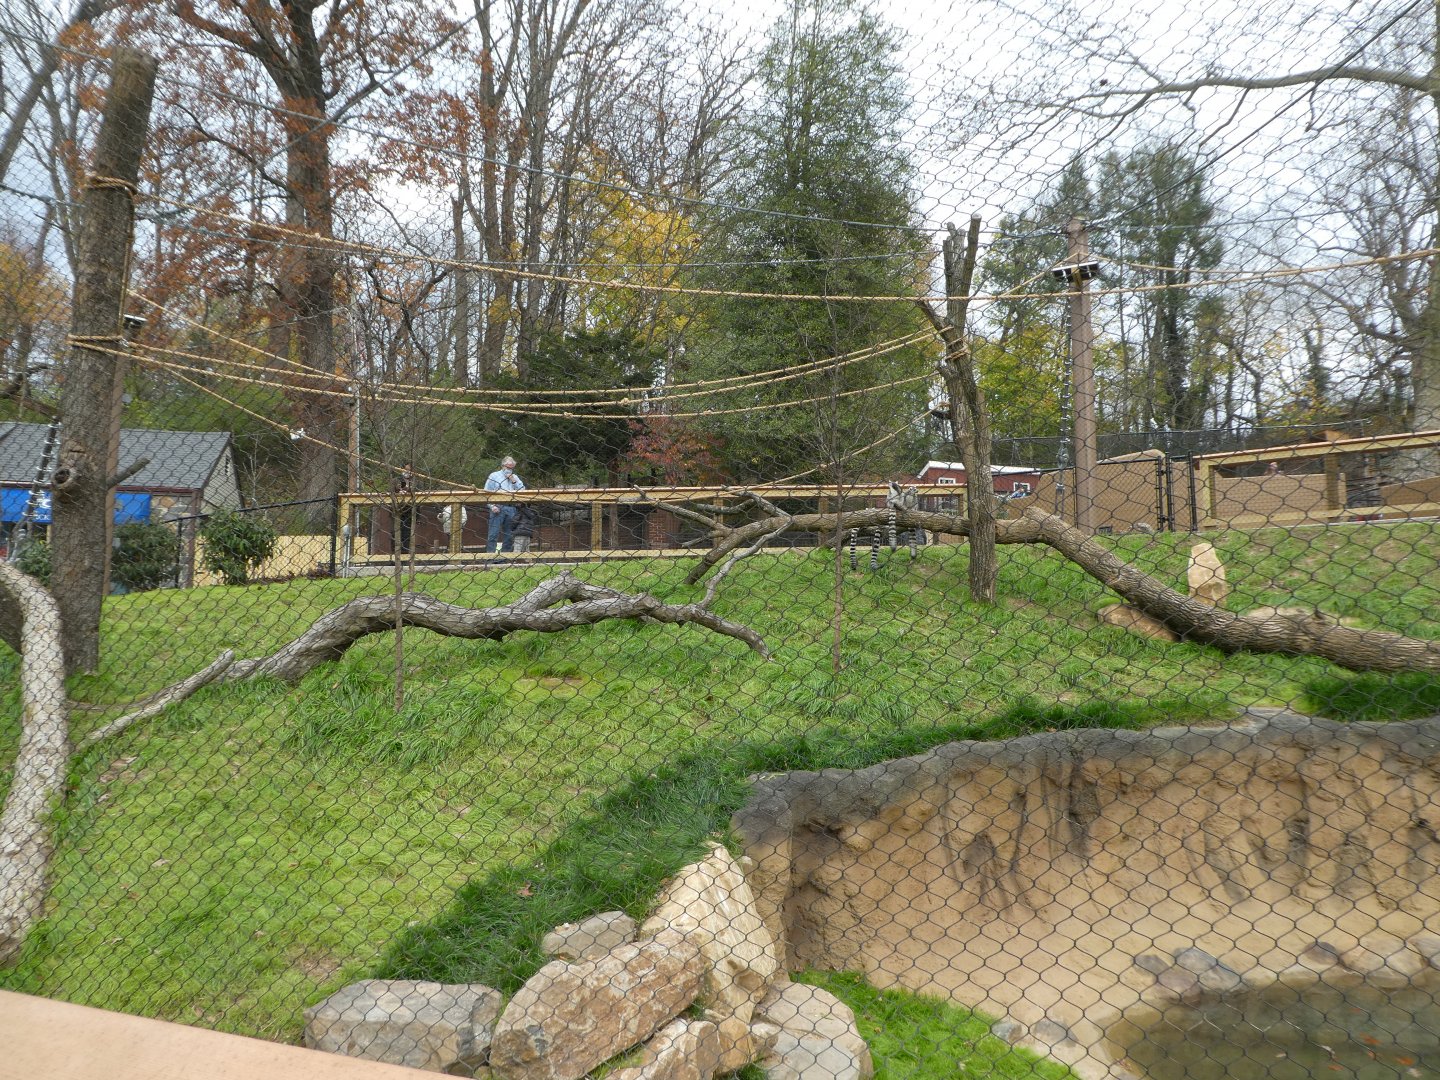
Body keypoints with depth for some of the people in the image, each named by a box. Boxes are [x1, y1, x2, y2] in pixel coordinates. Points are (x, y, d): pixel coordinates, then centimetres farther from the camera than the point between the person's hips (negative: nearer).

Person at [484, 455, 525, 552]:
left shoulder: (515, 477, 20)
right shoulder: (494, 476, 9)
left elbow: (522, 490, 9)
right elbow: (487, 492, 3)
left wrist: (513, 481, -2)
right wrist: (492, 506, -10)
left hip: (511, 509, 4)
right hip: (498, 508, -4)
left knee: (509, 535, 7)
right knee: (493, 534, -8)